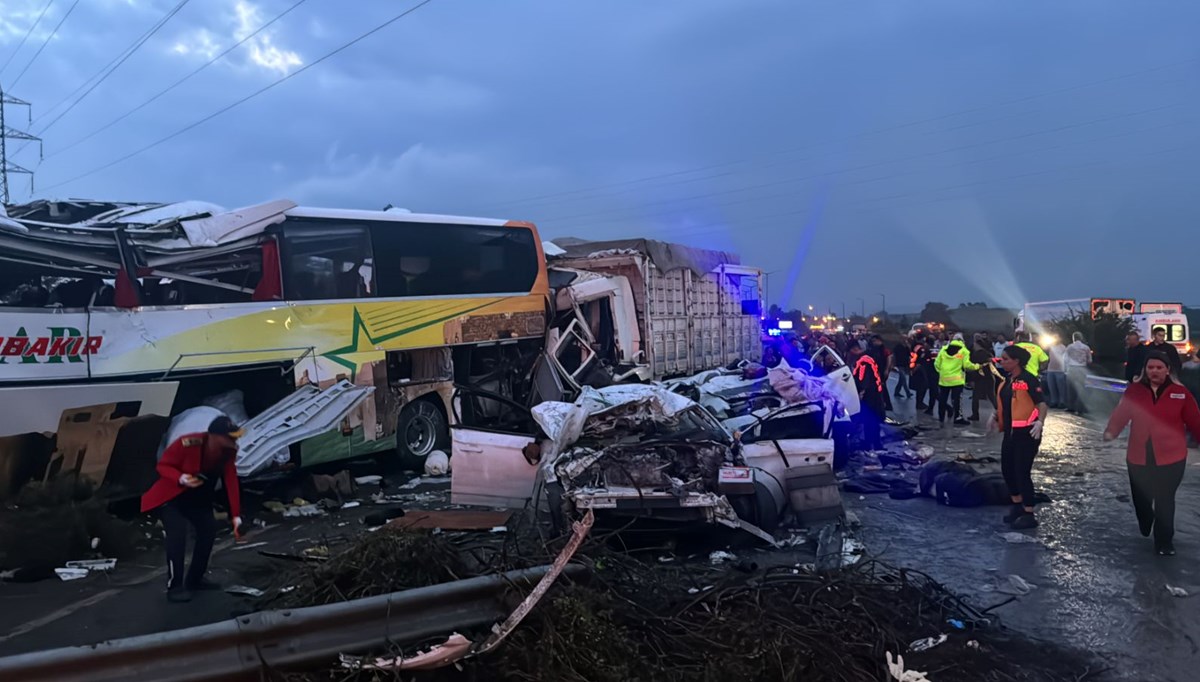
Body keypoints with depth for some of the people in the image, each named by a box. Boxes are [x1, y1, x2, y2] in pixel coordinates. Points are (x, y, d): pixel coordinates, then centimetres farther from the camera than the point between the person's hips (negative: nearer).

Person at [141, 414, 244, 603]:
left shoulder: (229, 450, -17)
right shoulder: (187, 444, -36)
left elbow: (231, 481, -13)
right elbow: (163, 465, -22)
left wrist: (236, 515, -15)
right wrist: (180, 479, -43)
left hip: (197, 496, 7)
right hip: (171, 495, -7)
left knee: (209, 530, 4)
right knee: (178, 534, -21)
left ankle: (195, 579, 23)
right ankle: (174, 586, -9)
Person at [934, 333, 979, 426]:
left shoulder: (944, 349, 7)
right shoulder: (963, 350, -3)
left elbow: (937, 364, 4)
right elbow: (966, 365, -10)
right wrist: (976, 366, 8)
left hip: (944, 379, 3)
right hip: (957, 379, -3)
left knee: (942, 399, 10)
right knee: (957, 399, 2)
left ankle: (941, 418, 17)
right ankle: (958, 418, 3)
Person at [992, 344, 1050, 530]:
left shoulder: (1029, 379, -16)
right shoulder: (1006, 379, 8)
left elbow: (1042, 403, -22)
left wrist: (1040, 422, -36)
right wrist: (996, 417, 15)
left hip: (1026, 433, -8)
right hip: (1010, 431, 9)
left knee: (1022, 472, -5)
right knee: (1007, 469, 15)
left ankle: (1029, 515, 7)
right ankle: (1017, 506, 32)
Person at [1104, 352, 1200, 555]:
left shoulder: (1180, 393, -2)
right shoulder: (1134, 391, 0)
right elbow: (1121, 414, -9)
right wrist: (1110, 431, -26)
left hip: (1170, 457, -1)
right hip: (1139, 457, 2)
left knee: (1165, 500, -2)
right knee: (1141, 497, 12)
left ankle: (1164, 541, 13)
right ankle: (1145, 527, 43)